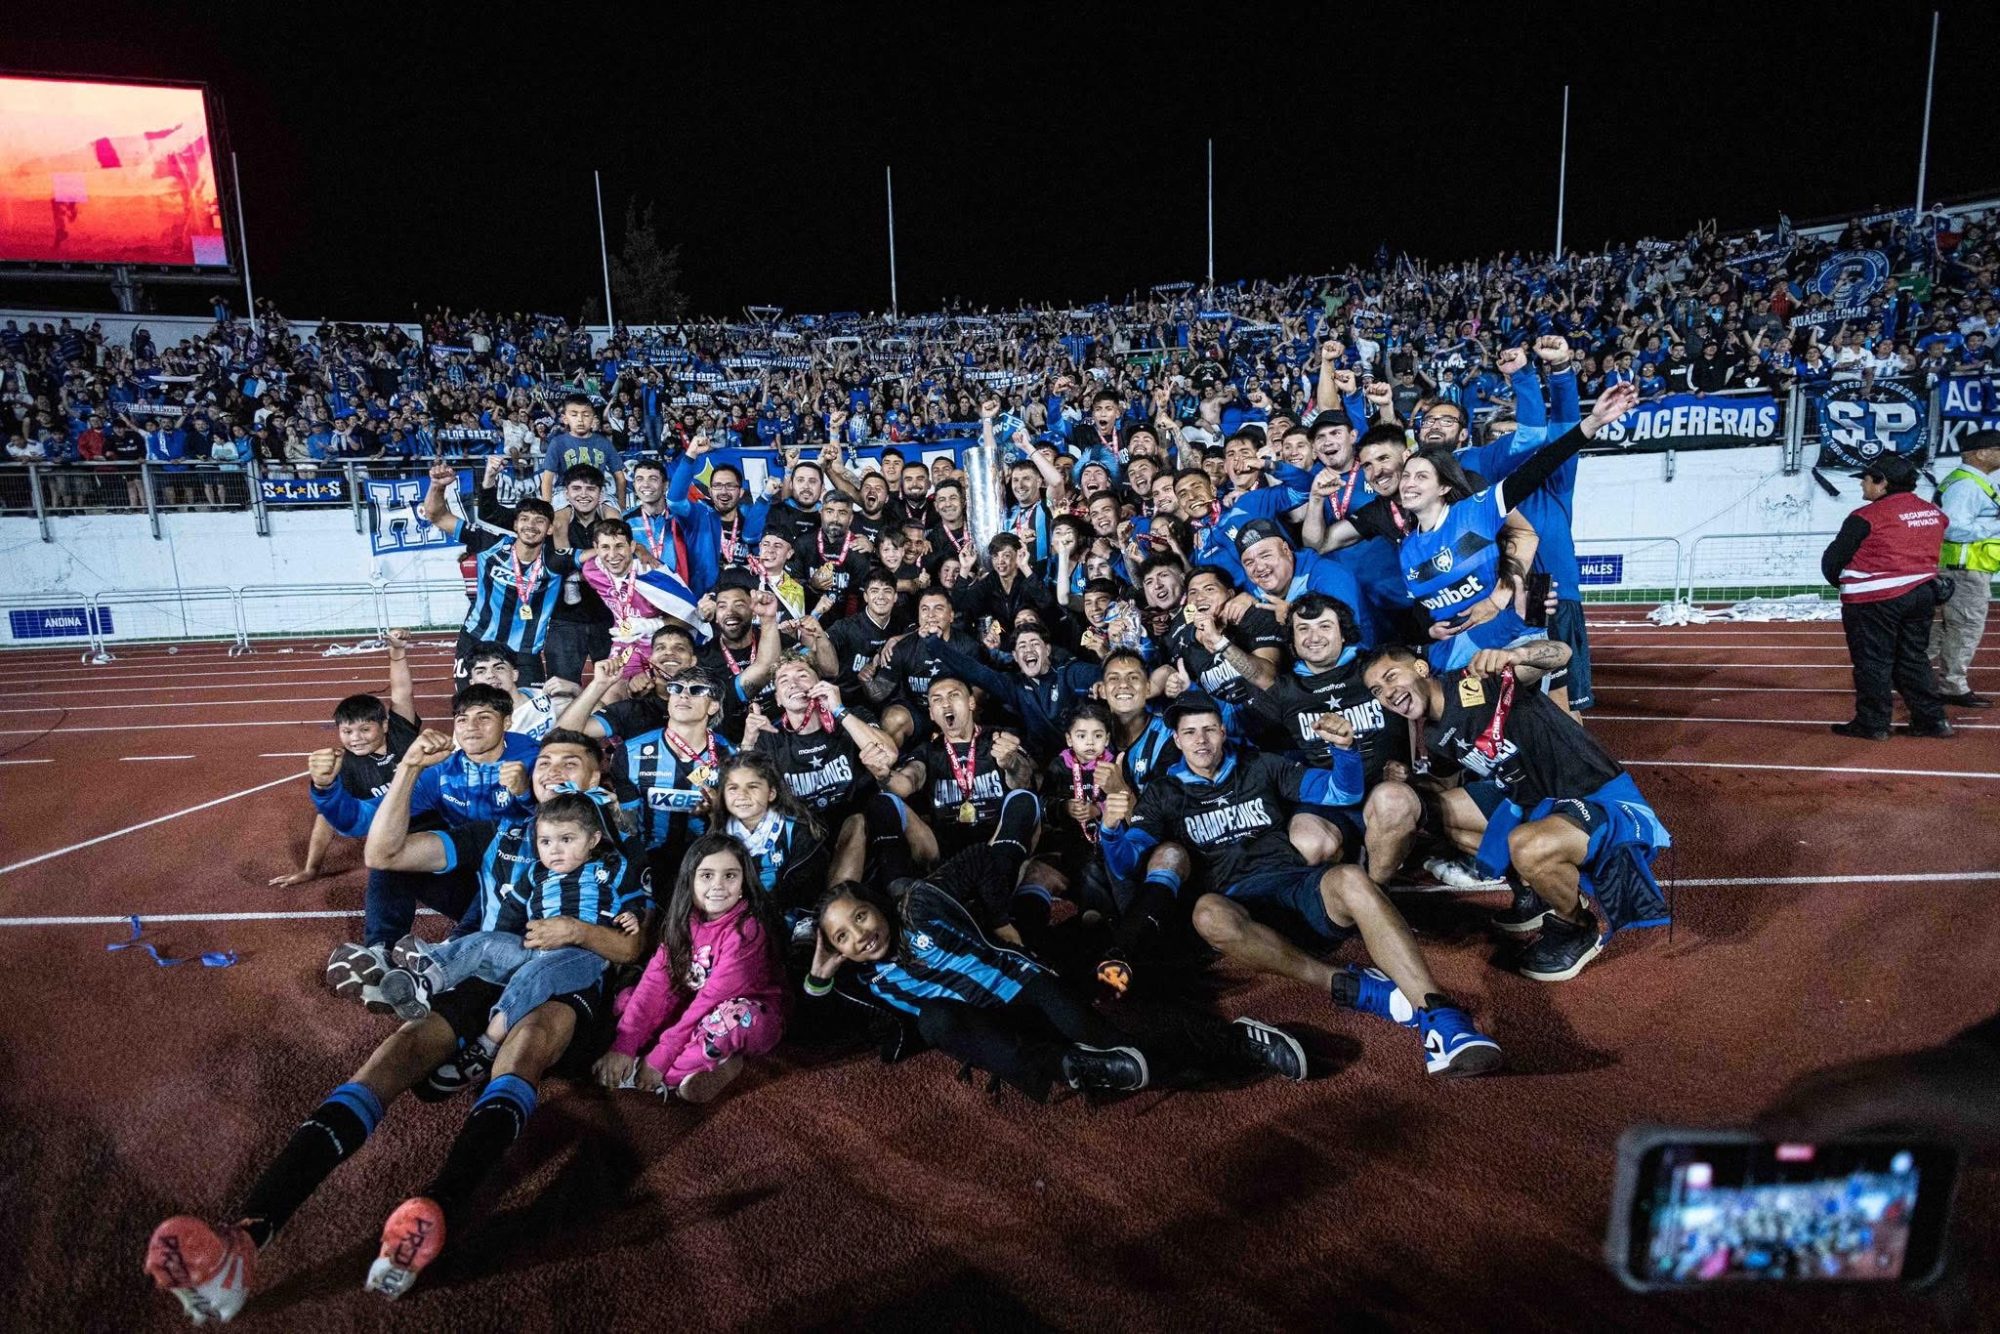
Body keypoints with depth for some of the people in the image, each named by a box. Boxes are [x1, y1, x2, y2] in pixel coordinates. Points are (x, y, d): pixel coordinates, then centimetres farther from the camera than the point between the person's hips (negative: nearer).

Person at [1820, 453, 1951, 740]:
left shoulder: (1867, 517, -14)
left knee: (1873, 662, 1)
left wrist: (1845, 585, 9)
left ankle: (1873, 724, 6)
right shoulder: (1934, 513, 9)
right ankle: (1932, 719, 18)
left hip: (1875, 600, -7)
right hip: (1922, 594, 7)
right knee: (1913, 659, 16)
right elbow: (1932, 553, 16)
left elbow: (1832, 560, -9)